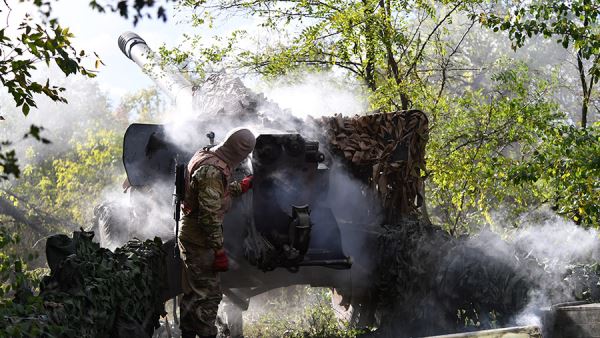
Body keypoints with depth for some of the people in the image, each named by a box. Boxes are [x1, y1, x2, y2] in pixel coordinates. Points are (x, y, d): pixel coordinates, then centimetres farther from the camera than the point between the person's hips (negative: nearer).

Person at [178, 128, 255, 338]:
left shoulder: (205, 157, 5)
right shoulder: (213, 171, -26)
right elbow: (210, 216, -26)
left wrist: (242, 186, 31)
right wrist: (219, 251, -22)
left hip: (189, 235, 10)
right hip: (200, 240, -10)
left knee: (193, 292, 20)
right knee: (209, 295, -3)